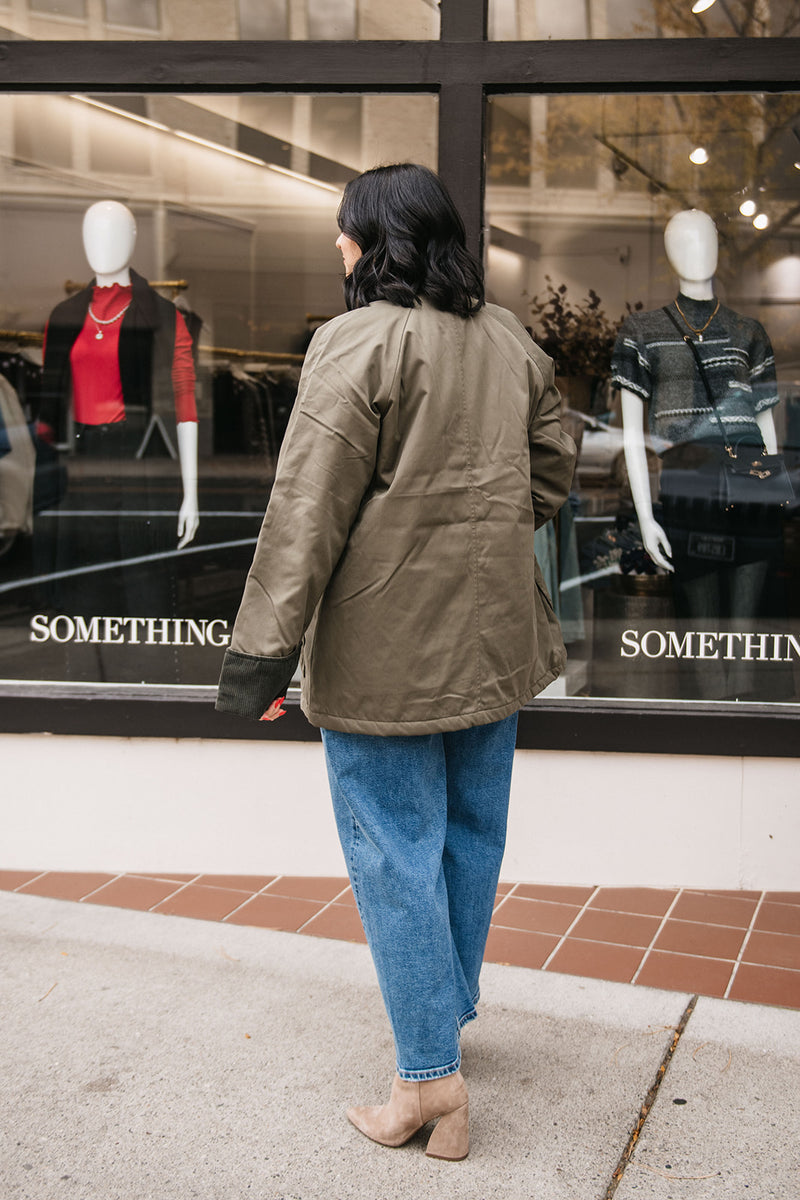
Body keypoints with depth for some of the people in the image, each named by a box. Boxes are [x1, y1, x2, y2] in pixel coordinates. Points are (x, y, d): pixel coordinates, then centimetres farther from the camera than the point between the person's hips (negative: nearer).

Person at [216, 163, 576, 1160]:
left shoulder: (359, 341, -14)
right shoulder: (510, 340, 8)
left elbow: (309, 509, -19)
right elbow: (550, 474, 16)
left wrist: (262, 648, -16)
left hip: (387, 645, -7)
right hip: (494, 637, 7)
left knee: (396, 851, 1)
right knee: (471, 833, 17)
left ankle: (430, 1079, 5)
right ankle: (450, 1011, 34)